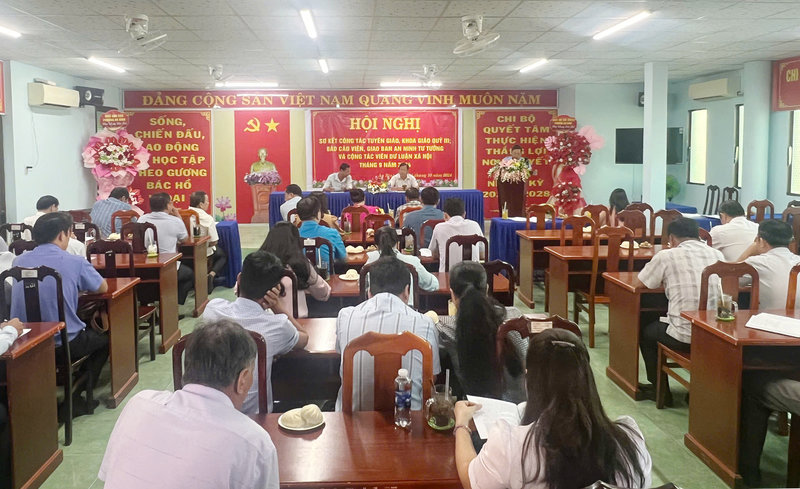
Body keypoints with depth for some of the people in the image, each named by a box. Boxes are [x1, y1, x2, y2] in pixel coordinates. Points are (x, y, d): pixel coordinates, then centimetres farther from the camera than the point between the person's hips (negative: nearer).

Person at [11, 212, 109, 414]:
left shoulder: (19, 261, 2)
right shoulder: (75, 262, -11)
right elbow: (103, 288, 4)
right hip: (64, 343, -5)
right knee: (103, 338, 25)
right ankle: (76, 396, 17)